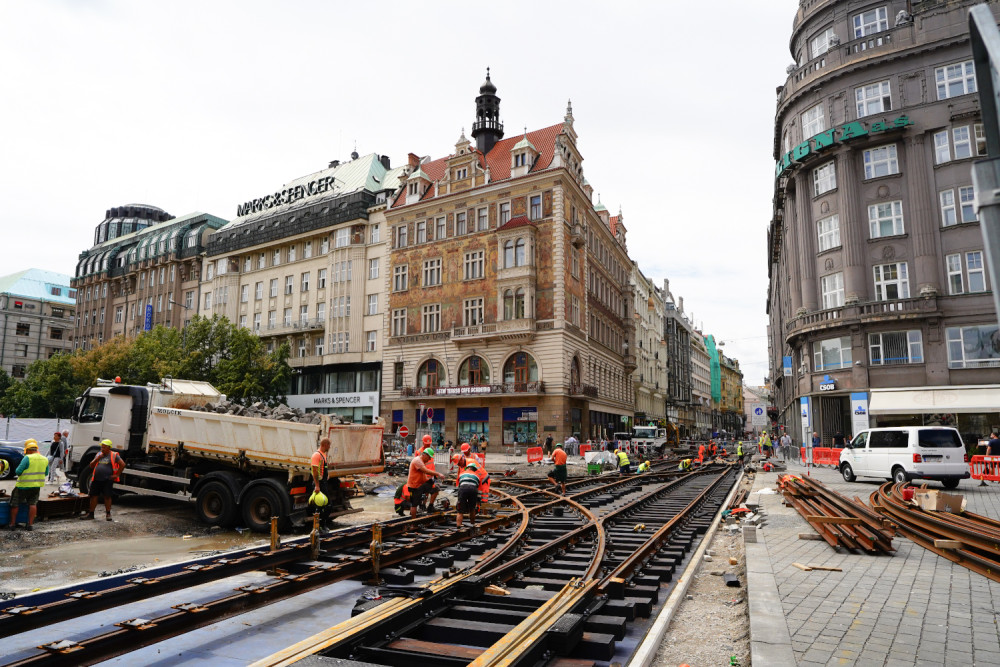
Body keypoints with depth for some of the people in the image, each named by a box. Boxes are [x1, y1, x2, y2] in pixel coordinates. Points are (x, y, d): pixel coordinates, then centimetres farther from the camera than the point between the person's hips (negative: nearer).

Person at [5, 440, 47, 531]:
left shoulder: (27, 458, -18)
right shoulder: (45, 459, 1)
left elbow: (18, 471, -16)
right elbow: (46, 473, 12)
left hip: (23, 486, -5)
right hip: (37, 486, 5)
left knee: (15, 504, 13)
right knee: (33, 504, 10)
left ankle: (12, 524, 21)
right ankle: (31, 524, 6)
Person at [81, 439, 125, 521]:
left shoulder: (114, 455, -2)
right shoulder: (98, 455, 15)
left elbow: (122, 464, -7)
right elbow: (91, 466, 13)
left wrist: (117, 474, -9)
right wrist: (97, 459, -3)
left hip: (107, 480, -5)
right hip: (96, 479, 5)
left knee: (107, 496, -1)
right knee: (93, 496, 7)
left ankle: (108, 514, 10)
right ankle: (91, 514, 19)